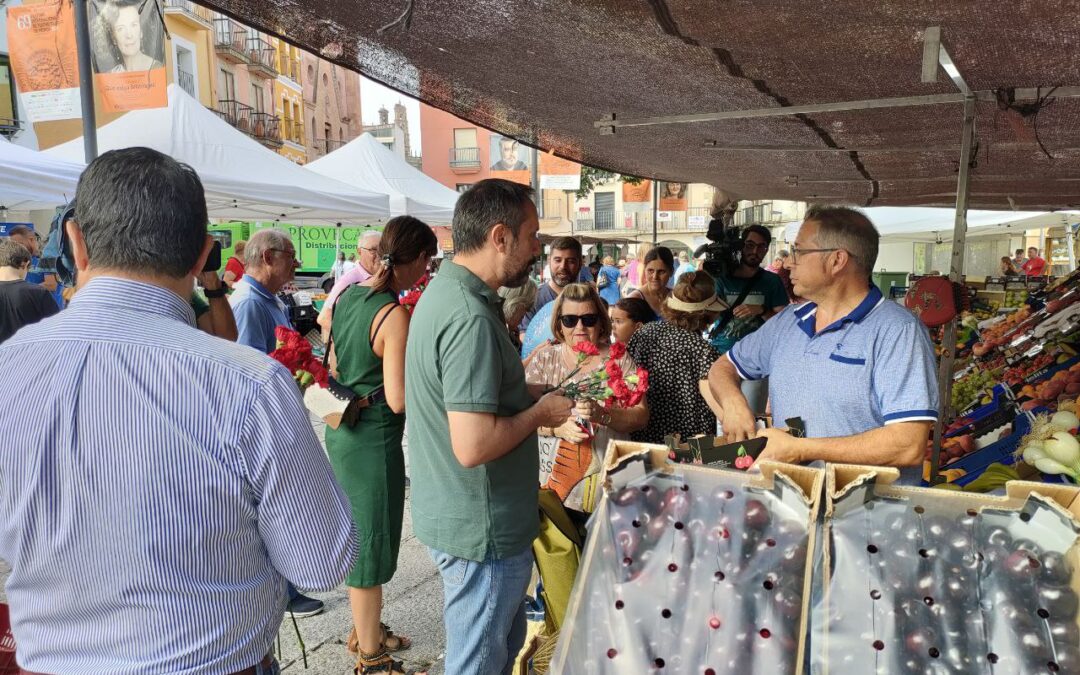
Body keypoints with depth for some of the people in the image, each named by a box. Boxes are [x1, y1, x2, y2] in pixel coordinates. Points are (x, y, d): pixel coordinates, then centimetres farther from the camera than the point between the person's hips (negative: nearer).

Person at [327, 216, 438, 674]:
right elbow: (398, 399, -23)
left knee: (359, 535, 22)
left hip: (342, 428, 9)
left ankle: (365, 630, 41)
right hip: (374, 437, -9)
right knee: (372, 541, 5)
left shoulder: (347, 295, 4)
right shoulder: (395, 315, -21)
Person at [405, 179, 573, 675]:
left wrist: (529, 396, 7)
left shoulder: (441, 292, 6)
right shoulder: (470, 317, -27)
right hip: (481, 528, -10)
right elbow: (473, 445, -32)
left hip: (454, 514, 10)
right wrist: (539, 413, -16)